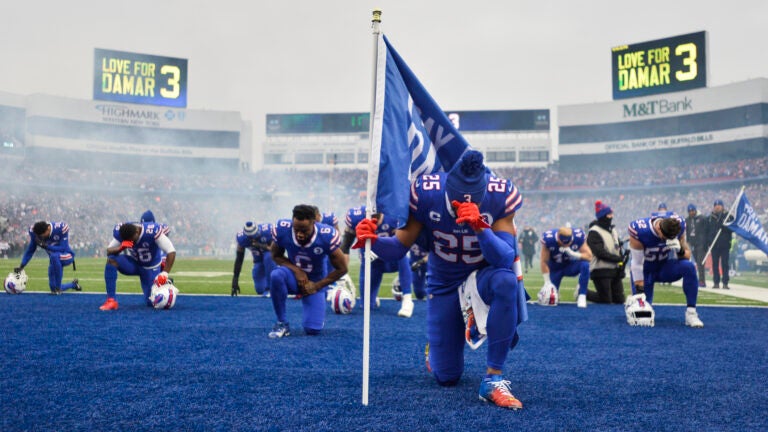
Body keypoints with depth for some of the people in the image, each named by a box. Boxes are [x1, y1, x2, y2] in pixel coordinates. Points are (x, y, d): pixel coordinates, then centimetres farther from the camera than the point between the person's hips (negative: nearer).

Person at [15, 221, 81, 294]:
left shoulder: (61, 228, -27)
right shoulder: (35, 232, -13)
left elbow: (63, 249, -26)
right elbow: (30, 250, -2)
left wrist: (45, 246, -34)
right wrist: (21, 266, -9)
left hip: (66, 256, -6)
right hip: (54, 260, 6)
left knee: (54, 256, -41)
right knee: (53, 287, -1)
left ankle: (58, 288, -28)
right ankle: (73, 284, 33)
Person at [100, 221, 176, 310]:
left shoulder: (153, 231, -33)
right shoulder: (119, 232, -20)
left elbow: (171, 252, -32)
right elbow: (109, 251, -17)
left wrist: (165, 273, -39)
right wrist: (121, 247, -39)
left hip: (150, 268, -2)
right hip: (134, 263, 3)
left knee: (151, 302, -5)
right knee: (111, 260, -29)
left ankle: (165, 283, 27)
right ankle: (111, 300, -23)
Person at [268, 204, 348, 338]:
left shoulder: (327, 236, -26)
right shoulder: (282, 229, -24)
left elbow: (341, 269, -13)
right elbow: (276, 256, -5)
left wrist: (316, 286, -12)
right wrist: (297, 270, -21)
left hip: (315, 282, -1)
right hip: (294, 276, 1)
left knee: (313, 330, -13)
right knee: (277, 275, -36)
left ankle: (317, 310, 25)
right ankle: (282, 323, -17)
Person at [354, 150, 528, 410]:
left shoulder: (500, 196, -24)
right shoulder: (425, 193, -23)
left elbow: (505, 259, -30)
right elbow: (399, 248, -16)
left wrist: (480, 226, -47)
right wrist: (373, 241, -37)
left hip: (483, 275, 0)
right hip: (444, 286, 1)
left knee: (506, 281, -40)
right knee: (446, 377, 2)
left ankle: (493, 379, -26)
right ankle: (436, 345, 41)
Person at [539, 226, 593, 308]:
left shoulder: (578, 236, -25)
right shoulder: (548, 239, -28)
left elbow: (589, 257, -19)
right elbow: (544, 262, -18)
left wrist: (573, 254, -37)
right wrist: (547, 282, -17)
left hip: (571, 265, 1)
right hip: (555, 268, -1)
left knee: (585, 264, -33)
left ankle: (582, 296, -21)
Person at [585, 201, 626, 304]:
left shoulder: (613, 230, 16)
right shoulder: (594, 233, -11)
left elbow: (618, 248, 16)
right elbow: (600, 253, -19)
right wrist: (619, 258, -19)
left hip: (615, 271, 8)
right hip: (601, 272, -8)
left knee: (620, 300, 7)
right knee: (606, 301, -5)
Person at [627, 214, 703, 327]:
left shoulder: (679, 225, -18)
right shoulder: (640, 231, -31)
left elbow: (687, 256, -7)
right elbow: (637, 264, -25)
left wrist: (680, 251, -31)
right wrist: (639, 292, -24)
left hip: (665, 266, 2)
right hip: (646, 270, -2)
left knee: (689, 267, -29)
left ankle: (691, 313, -23)